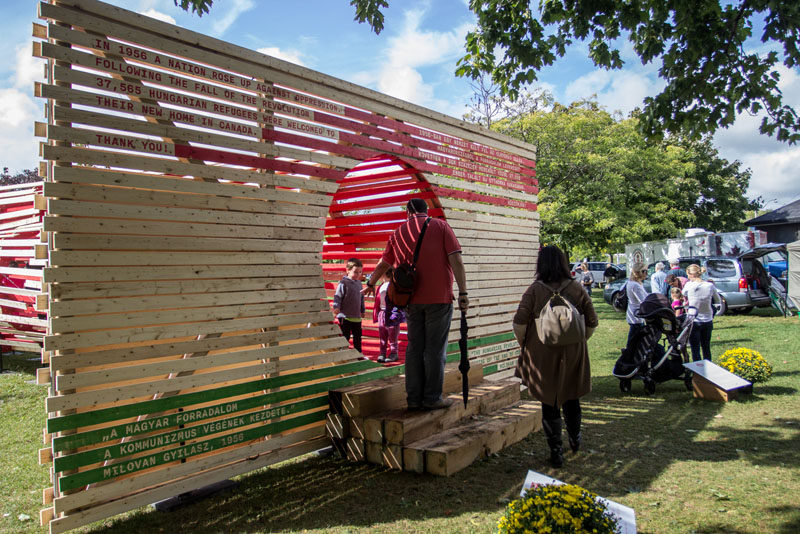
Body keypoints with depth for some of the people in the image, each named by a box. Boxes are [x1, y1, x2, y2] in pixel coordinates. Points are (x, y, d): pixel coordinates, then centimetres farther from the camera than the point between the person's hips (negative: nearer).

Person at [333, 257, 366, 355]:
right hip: (345, 316, -7)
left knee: (357, 337, 16)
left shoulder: (359, 283, 10)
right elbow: (338, 296, -13)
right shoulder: (343, 283, -11)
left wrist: (363, 310, 26)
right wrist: (336, 307, -27)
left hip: (357, 317, 7)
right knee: (345, 336, 0)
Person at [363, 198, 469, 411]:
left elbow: (383, 265, 21)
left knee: (414, 348, 11)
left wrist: (370, 284, 39)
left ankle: (414, 398, 14)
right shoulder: (441, 226, 2)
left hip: (411, 299, 3)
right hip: (439, 297, -3)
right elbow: (456, 260, -9)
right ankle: (432, 398, 6)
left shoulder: (399, 233, 11)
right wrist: (463, 292, -10)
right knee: (435, 349, 2)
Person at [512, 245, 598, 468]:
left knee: (549, 404, 8)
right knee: (571, 397, 22)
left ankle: (556, 453, 12)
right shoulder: (577, 289, -3)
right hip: (573, 355, 3)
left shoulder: (534, 290, -10)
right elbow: (592, 323, 1)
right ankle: (575, 440, 41)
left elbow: (519, 325, -13)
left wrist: (525, 346, 3)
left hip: (543, 357, -2)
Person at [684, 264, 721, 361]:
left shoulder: (689, 285, -14)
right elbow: (718, 301, 8)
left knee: (695, 350, 4)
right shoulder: (710, 286, -7)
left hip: (693, 322, -3)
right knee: (706, 349, 17)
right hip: (708, 321, 3)